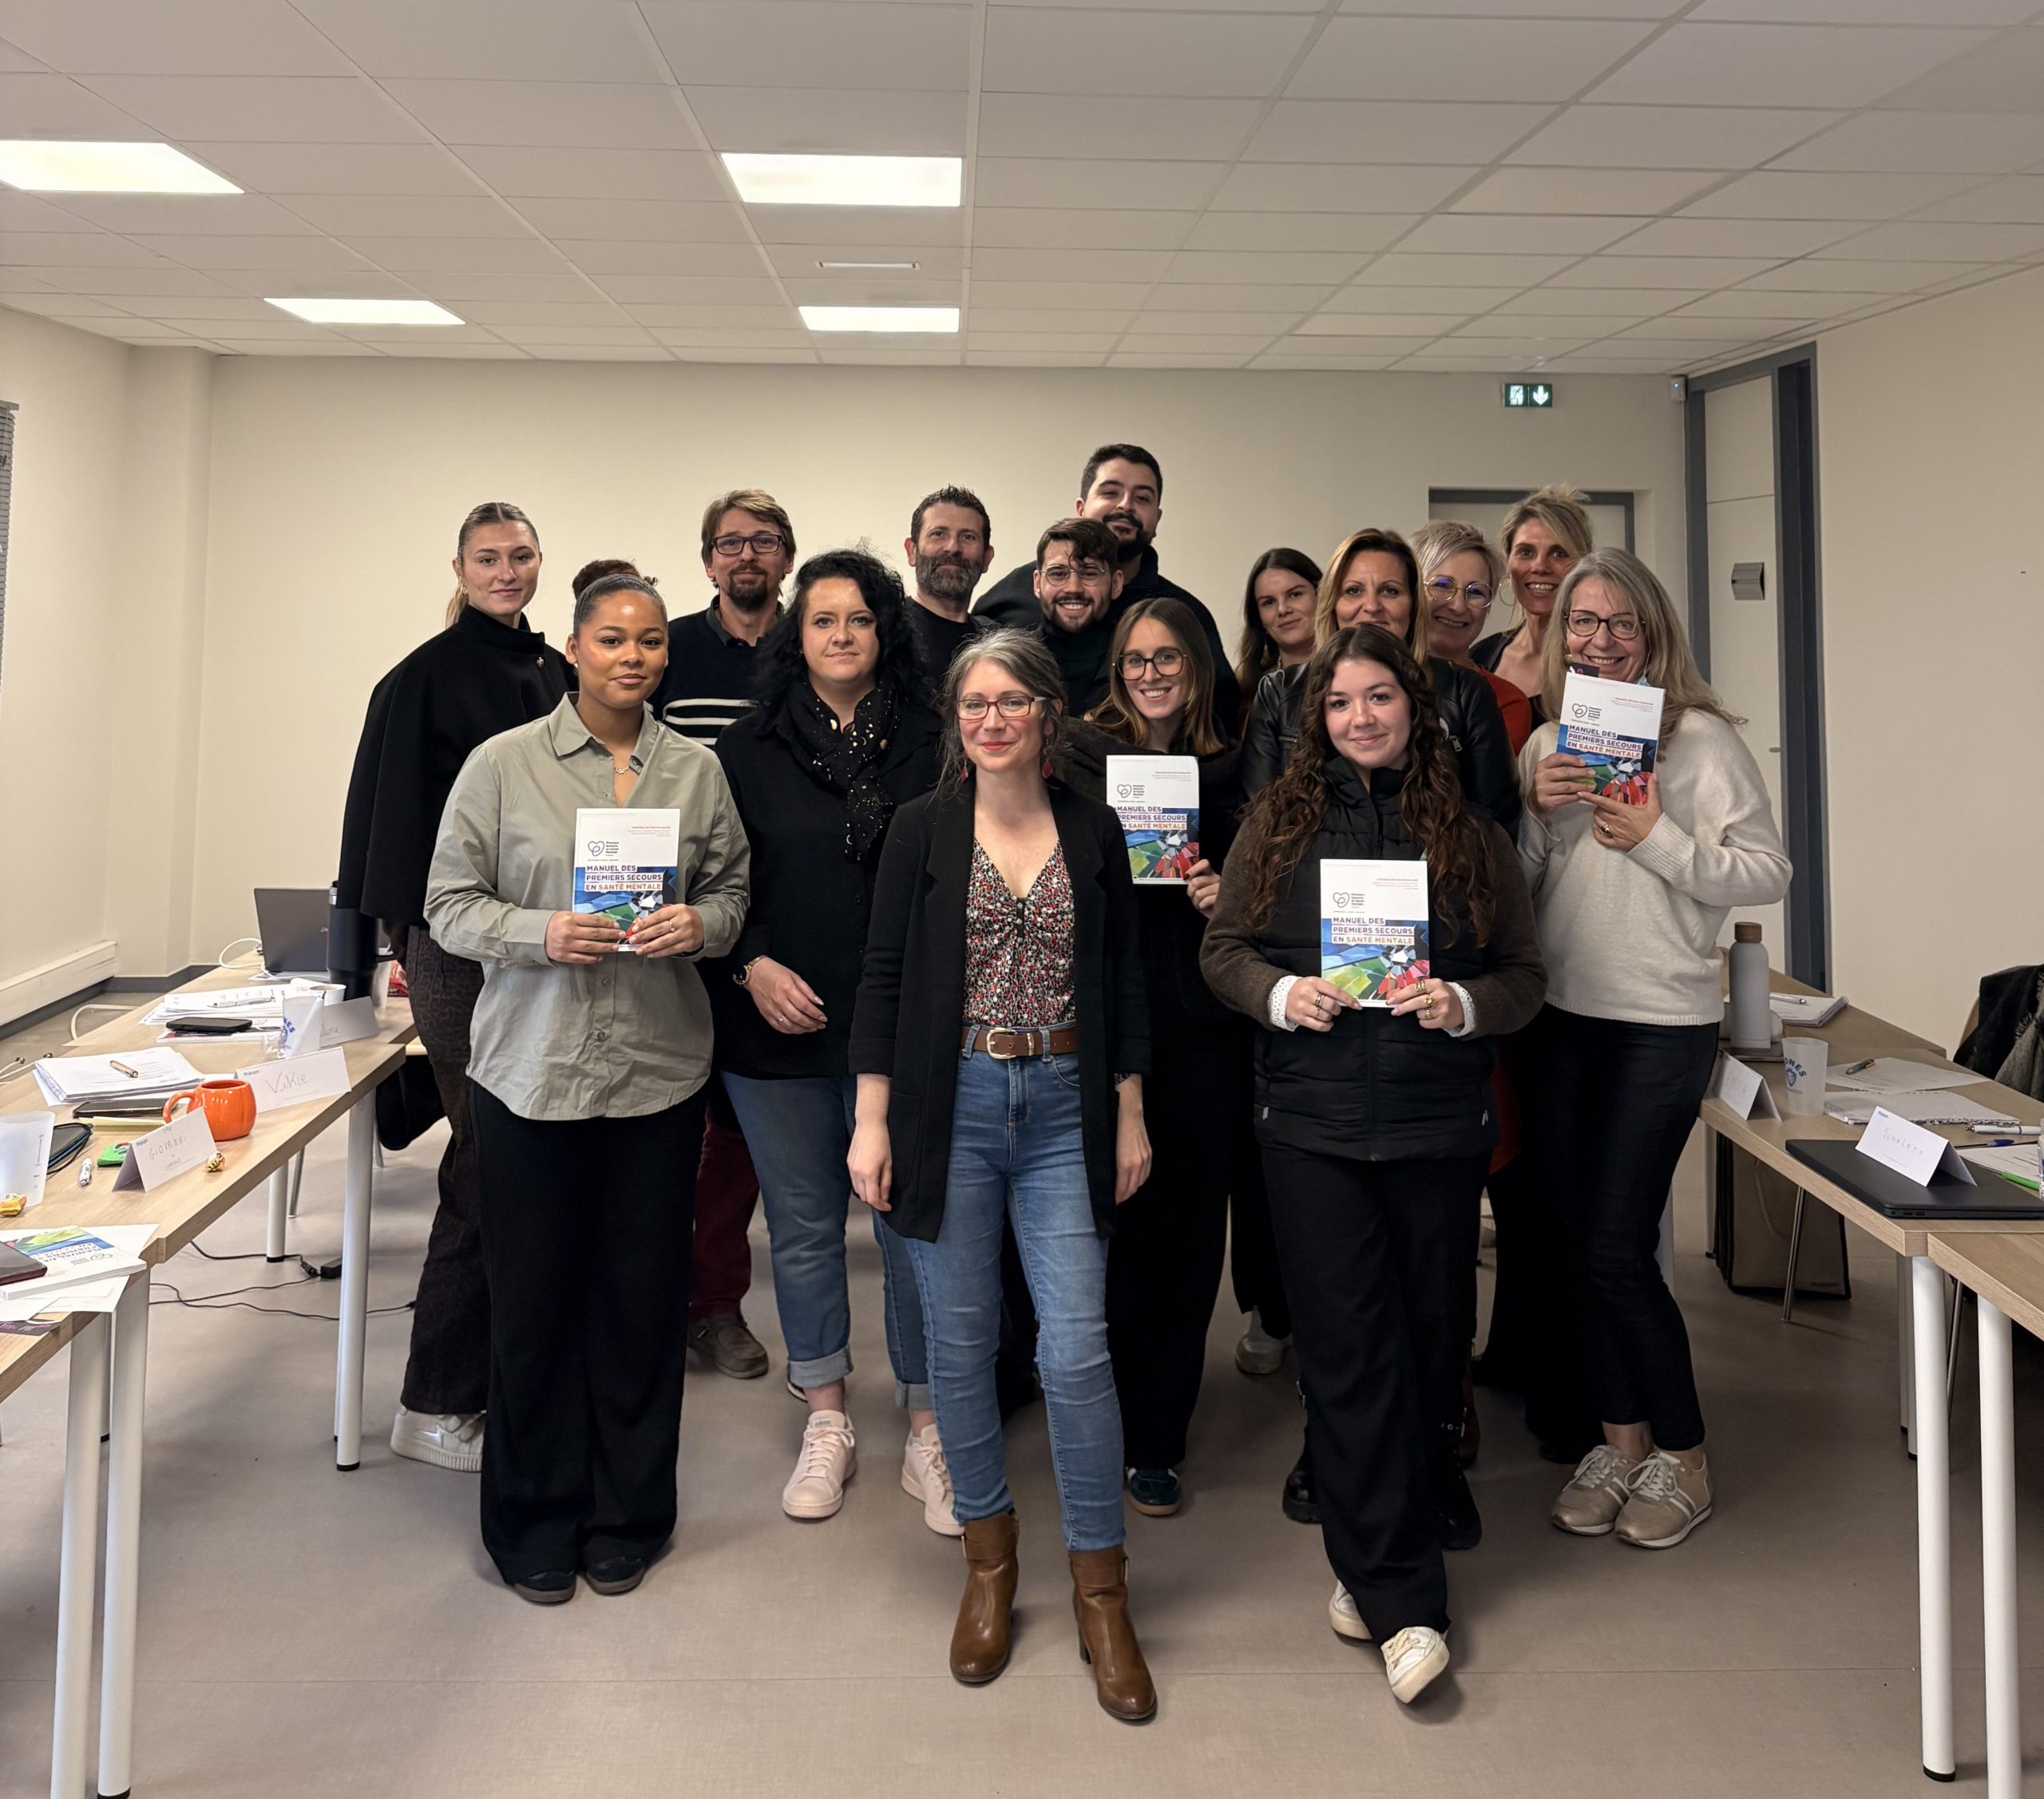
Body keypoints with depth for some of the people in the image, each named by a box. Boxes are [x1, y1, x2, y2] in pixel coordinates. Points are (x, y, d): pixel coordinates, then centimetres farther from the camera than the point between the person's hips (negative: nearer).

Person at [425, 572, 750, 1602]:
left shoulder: (698, 770, 6)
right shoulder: (503, 764, -1)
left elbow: (734, 891, 11)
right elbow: (450, 905, -1)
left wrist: (701, 924, -11)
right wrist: (541, 934, -18)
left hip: (660, 1072, 2)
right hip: (531, 1071, -2)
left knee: (643, 1297, 9)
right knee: (535, 1299, 6)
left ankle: (626, 1520, 27)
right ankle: (535, 1526, 25)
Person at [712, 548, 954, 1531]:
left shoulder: (929, 748, 2)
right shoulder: (748, 749, 4)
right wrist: (753, 967, -9)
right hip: (780, 1029, 1)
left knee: (914, 1226, 2)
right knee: (803, 1228, 11)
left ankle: (927, 1428, 18)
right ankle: (826, 1423, 28)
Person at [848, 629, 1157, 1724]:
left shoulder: (1093, 831, 4)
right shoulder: (922, 828, 0)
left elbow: (1123, 979, 9)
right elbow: (882, 976, 0)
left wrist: (1130, 1114, 7)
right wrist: (871, 1121, -4)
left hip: (1064, 1107, 1)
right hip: (951, 1105, 0)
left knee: (1077, 1351, -3)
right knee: (960, 1344, 8)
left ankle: (1100, 1593, 14)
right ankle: (988, 1560, 28)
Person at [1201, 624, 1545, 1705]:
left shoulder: (1469, 834, 6)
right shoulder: (1278, 822, 5)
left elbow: (1523, 973, 7)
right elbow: (1223, 948, 7)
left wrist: (1464, 1003, -13)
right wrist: (1280, 993, -12)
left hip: (1438, 1121, 2)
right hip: (1311, 1121, -1)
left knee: (1431, 1334, 8)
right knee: (1350, 1344, -4)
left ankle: (1376, 1553, 29)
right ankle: (1402, 1599, 3)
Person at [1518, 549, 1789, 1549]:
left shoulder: (1700, 737, -5)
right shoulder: (1547, 744, 10)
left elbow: (1767, 873, -9)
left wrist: (1658, 841, -18)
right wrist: (1536, 812, -7)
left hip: (1662, 1023, -5)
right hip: (1560, 1016, 5)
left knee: (1614, 1248, -5)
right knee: (1567, 1241, 9)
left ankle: (1682, 1457, 16)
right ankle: (1622, 1438, 26)